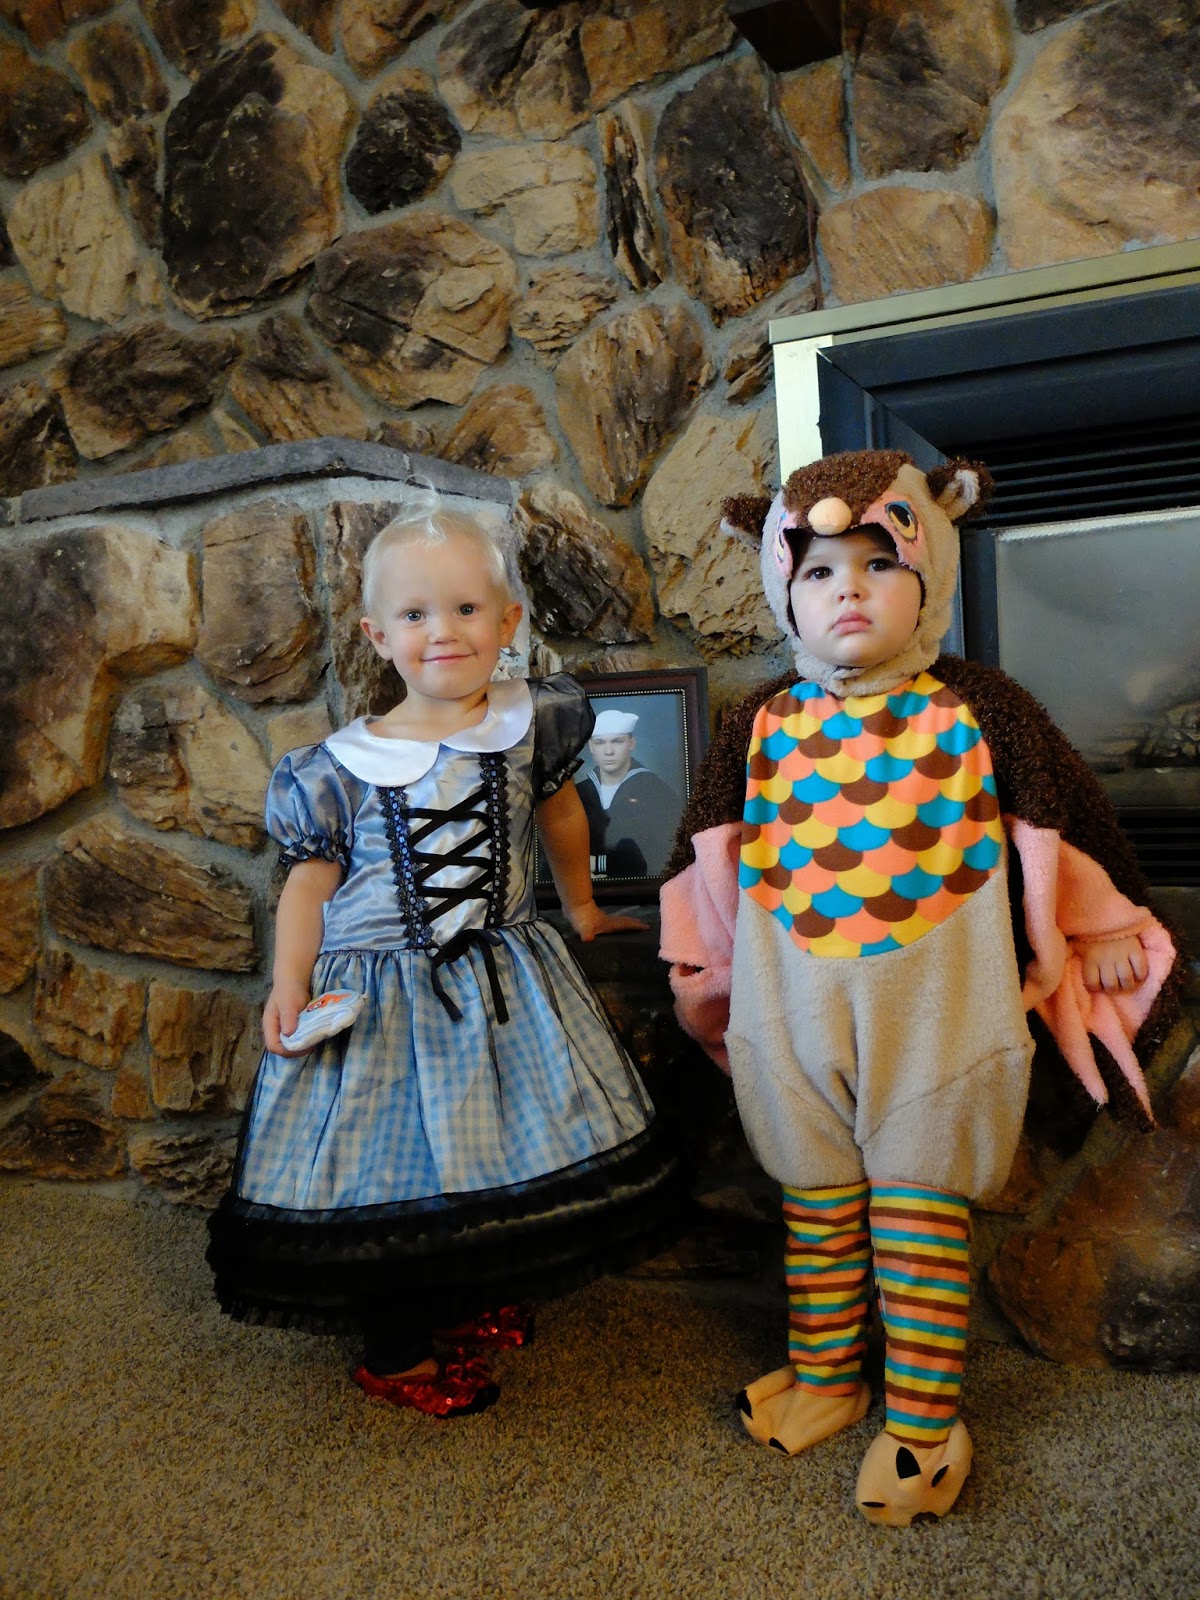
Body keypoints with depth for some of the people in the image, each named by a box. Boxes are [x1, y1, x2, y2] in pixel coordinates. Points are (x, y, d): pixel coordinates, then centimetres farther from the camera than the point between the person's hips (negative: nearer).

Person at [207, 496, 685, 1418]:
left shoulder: (531, 721, -4)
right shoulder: (342, 767, -10)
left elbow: (560, 811, 13)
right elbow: (310, 882, -4)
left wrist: (582, 907, 23)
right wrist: (289, 987, -16)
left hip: (504, 979, 3)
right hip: (376, 992, -2)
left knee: (511, 1148, 12)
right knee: (388, 1169, 4)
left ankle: (477, 1300, 39)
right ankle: (396, 1351, 27)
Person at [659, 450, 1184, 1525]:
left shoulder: (977, 710, -5)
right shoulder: (764, 725, 1)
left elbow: (1065, 817, 5)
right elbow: (709, 848, 12)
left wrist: (1094, 934, 11)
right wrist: (701, 964, 17)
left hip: (931, 1005, -2)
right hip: (794, 1009, 3)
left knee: (918, 1212, 8)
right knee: (816, 1206, 16)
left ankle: (924, 1416, 24)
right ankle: (823, 1377, 36)